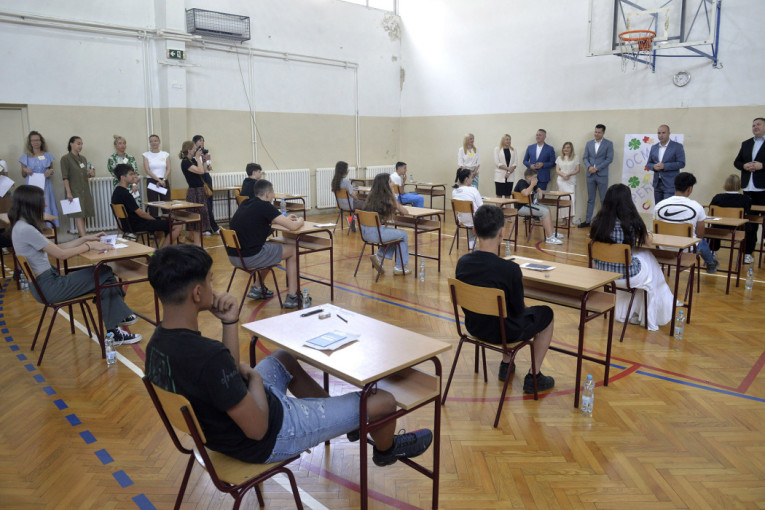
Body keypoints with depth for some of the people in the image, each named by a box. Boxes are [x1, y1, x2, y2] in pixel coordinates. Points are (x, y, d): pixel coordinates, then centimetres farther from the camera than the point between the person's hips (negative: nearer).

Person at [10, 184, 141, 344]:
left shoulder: (22, 226, 10)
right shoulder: (25, 229, -21)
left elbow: (56, 248, 14)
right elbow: (61, 254, -18)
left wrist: (86, 238, 13)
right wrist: (89, 246, -6)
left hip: (44, 282, 9)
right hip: (48, 287, -9)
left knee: (104, 276, 2)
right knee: (104, 274, -4)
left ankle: (114, 332, 3)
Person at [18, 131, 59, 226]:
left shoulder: (47, 155, 8)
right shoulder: (25, 156, 5)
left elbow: (52, 169, 19)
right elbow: (23, 175, 11)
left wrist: (50, 171, -4)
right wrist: (25, 171, -11)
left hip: (45, 186, 1)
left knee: (47, 207, -2)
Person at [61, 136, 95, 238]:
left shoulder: (83, 158, 14)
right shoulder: (65, 158, -5)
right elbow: (65, 177, -9)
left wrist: (91, 174, -2)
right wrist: (68, 192, -17)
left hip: (85, 190, 6)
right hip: (75, 191, -6)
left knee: (83, 214, 7)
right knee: (78, 215, -12)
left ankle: (81, 235, 14)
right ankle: (84, 237, -21)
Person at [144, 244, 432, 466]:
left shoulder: (158, 342, -9)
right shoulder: (208, 356, -37)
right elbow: (258, 429, -28)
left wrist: (229, 323, -9)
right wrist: (254, 377, -12)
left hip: (219, 427, 9)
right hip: (270, 437, -9)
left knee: (282, 358, 34)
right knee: (384, 401, -4)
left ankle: (344, 418, 44)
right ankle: (386, 450, 34)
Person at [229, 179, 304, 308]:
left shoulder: (245, 204, 13)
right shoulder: (264, 206, -10)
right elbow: (292, 226, -13)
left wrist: (285, 219, 32)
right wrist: (299, 221, 10)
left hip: (233, 256, 8)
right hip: (250, 258, -8)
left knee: (274, 246, 31)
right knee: (292, 250, 10)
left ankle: (257, 289, 31)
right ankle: (292, 297, 10)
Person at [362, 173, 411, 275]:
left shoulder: (371, 196, 13)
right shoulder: (388, 197, -7)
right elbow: (405, 212, 2)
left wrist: (394, 210, 21)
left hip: (365, 231, 8)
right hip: (375, 232, -8)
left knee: (395, 232, 29)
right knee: (403, 235, 14)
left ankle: (379, 256, 20)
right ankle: (400, 267, 20)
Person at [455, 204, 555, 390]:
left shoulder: (462, 262, -12)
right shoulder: (510, 269, -28)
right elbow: (518, 310, -16)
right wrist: (524, 306, 8)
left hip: (473, 326, 6)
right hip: (503, 333, -6)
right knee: (547, 314, 21)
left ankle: (506, 365, 40)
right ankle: (533, 377, 24)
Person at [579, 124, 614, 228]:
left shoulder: (608, 144, -1)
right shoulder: (589, 143, 10)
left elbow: (609, 159, -7)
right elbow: (585, 158, 9)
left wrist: (597, 168, -15)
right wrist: (589, 167, -11)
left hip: (602, 175, -3)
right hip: (590, 175, 4)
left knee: (604, 200, 1)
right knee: (590, 199, 9)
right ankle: (587, 220, 14)